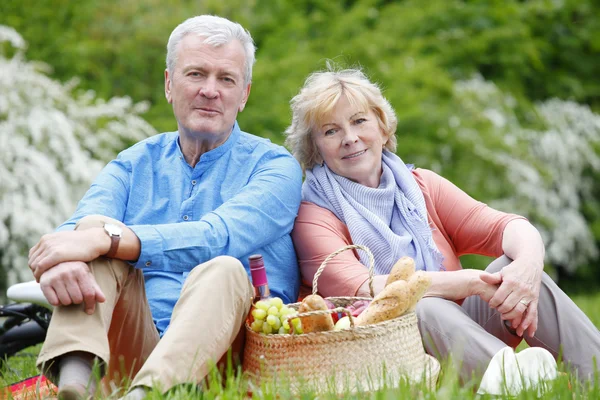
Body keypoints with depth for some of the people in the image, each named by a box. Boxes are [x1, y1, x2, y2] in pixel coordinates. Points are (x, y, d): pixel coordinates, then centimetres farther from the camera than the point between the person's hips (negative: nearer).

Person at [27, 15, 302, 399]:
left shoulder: (274, 166, 3)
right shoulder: (135, 164, 15)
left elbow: (220, 238, -18)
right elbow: (79, 228, -4)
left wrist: (108, 238, -29)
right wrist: (62, 258, -31)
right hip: (134, 347, 3)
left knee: (223, 271, -31)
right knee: (95, 225, -15)